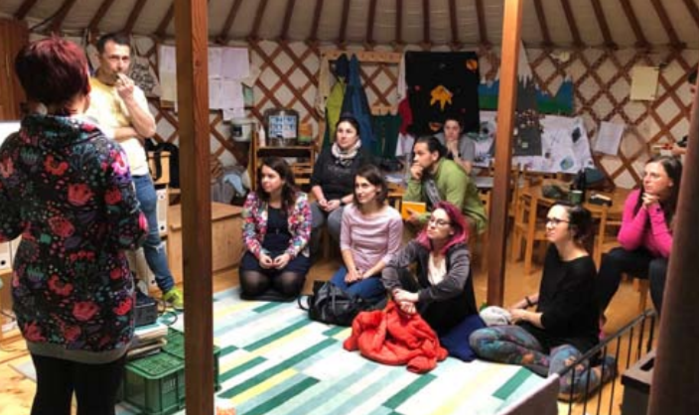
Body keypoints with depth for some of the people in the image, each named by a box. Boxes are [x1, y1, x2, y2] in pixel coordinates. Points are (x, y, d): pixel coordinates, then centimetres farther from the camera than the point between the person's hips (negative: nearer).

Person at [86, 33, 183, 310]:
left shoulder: (134, 91, 9)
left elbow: (150, 130, -1)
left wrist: (128, 99, -11)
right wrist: (134, 130, -5)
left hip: (140, 176, 5)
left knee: (152, 238, 16)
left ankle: (168, 289, 28)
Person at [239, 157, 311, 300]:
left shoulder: (299, 199, -5)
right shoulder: (253, 198, -2)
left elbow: (303, 234, -5)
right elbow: (248, 233, -1)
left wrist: (288, 255, -20)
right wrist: (259, 254, -18)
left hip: (292, 252, -1)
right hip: (261, 251, 1)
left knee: (288, 283, -30)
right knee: (251, 283, -26)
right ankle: (271, 281, 9)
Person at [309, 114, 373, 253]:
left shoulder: (363, 157, 0)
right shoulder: (326, 153, 14)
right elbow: (315, 182, 13)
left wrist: (341, 202, -15)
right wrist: (321, 199, -7)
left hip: (348, 203, -3)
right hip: (325, 201, 4)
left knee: (334, 221, -36)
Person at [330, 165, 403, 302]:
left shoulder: (392, 217, -20)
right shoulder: (349, 211, -7)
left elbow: (392, 255, -13)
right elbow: (344, 243, 3)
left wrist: (367, 274, -15)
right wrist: (352, 269, -11)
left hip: (378, 273, -4)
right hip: (352, 268, 4)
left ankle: (378, 294, 4)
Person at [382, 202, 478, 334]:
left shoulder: (459, 251, -22)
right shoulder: (419, 244, -11)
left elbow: (455, 285, -41)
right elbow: (390, 267, -22)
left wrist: (417, 296, -41)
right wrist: (399, 294, -40)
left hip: (453, 312, -3)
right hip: (427, 304, 3)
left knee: (449, 292, -35)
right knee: (400, 272, -17)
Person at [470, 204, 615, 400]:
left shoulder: (581, 269, -21)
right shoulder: (554, 250, 3)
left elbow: (553, 320, -17)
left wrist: (522, 314, -1)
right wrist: (526, 301, 17)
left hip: (572, 338, -7)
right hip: (542, 330, 7)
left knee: (564, 385, -40)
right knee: (479, 339, -14)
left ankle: (605, 367, -5)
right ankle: (556, 364, -15)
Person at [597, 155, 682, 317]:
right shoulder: (636, 197, -14)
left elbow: (671, 252, -30)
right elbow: (627, 243, -17)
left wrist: (655, 211, -32)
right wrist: (644, 209, -28)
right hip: (648, 256, 4)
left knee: (658, 267, -34)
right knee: (614, 257, -23)